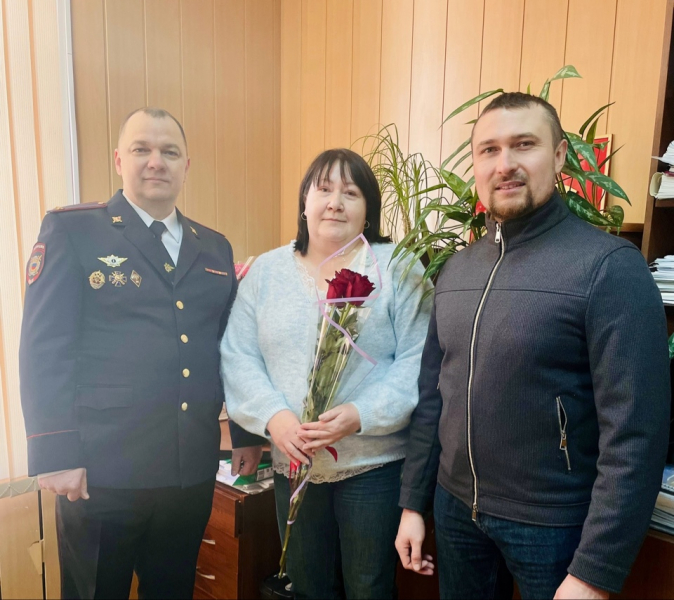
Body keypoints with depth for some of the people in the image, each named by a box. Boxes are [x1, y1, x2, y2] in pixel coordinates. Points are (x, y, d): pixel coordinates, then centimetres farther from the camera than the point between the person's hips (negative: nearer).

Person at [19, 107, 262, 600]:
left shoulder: (215, 248, 10)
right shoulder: (71, 230, -3)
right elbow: (44, 349, -9)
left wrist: (248, 436, 12)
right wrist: (55, 455, -13)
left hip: (193, 472, 4)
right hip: (101, 473, -4)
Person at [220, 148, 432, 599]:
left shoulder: (397, 267, -5)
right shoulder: (267, 271, 5)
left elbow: (417, 361, -10)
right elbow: (238, 357, 1)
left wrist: (361, 415, -22)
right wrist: (273, 416, -14)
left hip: (374, 463, -2)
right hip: (292, 463, 3)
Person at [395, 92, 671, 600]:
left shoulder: (611, 267, -16)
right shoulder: (455, 270, 1)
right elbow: (432, 394, 5)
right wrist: (413, 501, 7)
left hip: (552, 524, -4)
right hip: (455, 506, 5)